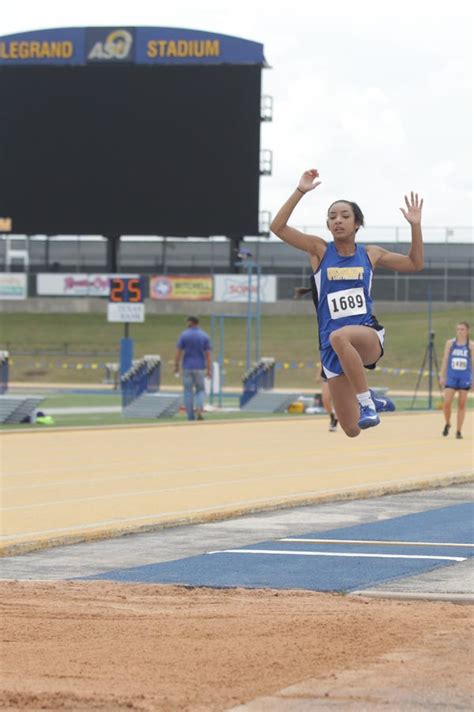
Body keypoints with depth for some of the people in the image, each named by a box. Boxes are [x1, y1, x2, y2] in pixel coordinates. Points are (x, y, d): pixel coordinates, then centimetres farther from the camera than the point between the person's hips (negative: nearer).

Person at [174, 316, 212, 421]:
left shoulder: (184, 335, -3)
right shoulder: (204, 336, 1)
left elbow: (178, 352, -6)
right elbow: (208, 354, -3)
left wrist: (176, 366, 2)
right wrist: (208, 370, -1)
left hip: (187, 367, -1)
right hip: (200, 368, 1)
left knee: (188, 392, 6)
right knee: (200, 390, 12)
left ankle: (190, 416, 5)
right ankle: (199, 410, -11)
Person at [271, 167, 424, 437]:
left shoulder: (370, 254, 10)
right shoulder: (320, 250, 5)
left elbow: (415, 264, 21)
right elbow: (278, 227, -6)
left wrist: (415, 225, 9)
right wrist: (300, 191, -14)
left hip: (368, 336, -1)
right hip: (332, 347, 1)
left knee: (339, 337, -41)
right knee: (352, 430, -4)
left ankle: (366, 402, -29)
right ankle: (370, 402, 32)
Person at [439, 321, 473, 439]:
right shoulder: (450, 343, 4)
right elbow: (445, 360, 7)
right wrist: (442, 376, 3)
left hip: (465, 378, -1)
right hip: (451, 376, 1)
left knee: (462, 405, 3)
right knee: (446, 403, -9)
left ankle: (458, 431, 11)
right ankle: (447, 424, 18)